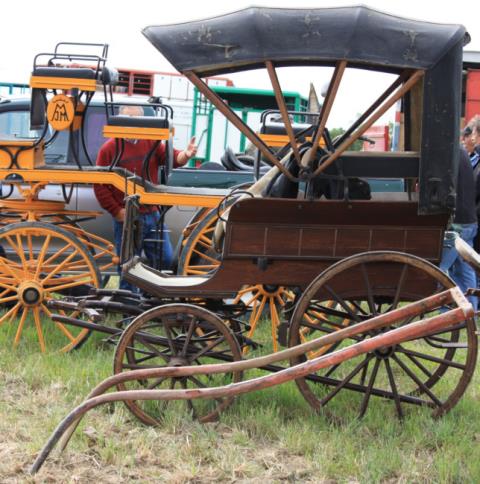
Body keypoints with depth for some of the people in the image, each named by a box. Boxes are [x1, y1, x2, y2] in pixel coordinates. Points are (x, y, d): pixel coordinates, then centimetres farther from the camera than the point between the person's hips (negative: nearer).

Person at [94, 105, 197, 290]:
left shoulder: (152, 143, 8)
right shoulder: (109, 149, -3)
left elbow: (171, 157, -8)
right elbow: (99, 185, -5)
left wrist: (185, 155, -31)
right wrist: (116, 211, -9)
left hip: (152, 215, 4)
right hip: (126, 219, -4)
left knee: (165, 259, 6)